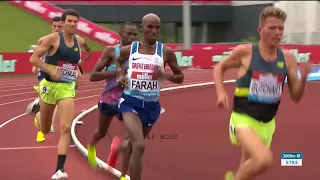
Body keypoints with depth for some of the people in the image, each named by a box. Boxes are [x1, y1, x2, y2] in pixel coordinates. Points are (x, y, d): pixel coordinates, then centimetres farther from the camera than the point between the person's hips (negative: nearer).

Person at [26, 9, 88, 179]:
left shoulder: (80, 41, 4)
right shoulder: (53, 38, -12)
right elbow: (33, 58, -13)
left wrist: (76, 71, 8)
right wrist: (51, 69, -26)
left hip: (67, 88, 3)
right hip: (50, 86, -2)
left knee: (65, 128, -15)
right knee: (45, 129, 15)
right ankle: (37, 107, 50)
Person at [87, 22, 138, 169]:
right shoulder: (111, 51, -13)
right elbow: (93, 76, -17)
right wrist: (116, 72, -26)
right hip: (109, 100, -2)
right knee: (102, 133, 21)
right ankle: (91, 146, 57)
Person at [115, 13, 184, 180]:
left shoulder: (166, 52, -4)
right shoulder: (128, 50, -3)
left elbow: (180, 77, 5)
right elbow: (119, 61, 22)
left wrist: (165, 75, -14)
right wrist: (121, 74, 3)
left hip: (151, 105, 3)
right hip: (130, 102, -3)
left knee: (132, 144, 22)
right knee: (139, 146, -24)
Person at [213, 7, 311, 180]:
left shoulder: (288, 58, -1)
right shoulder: (245, 52, -10)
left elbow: (295, 97, 3)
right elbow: (220, 68, 9)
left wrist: (303, 78, -16)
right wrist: (221, 93, -7)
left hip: (267, 123, 5)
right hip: (243, 119, -5)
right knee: (264, 159, -31)